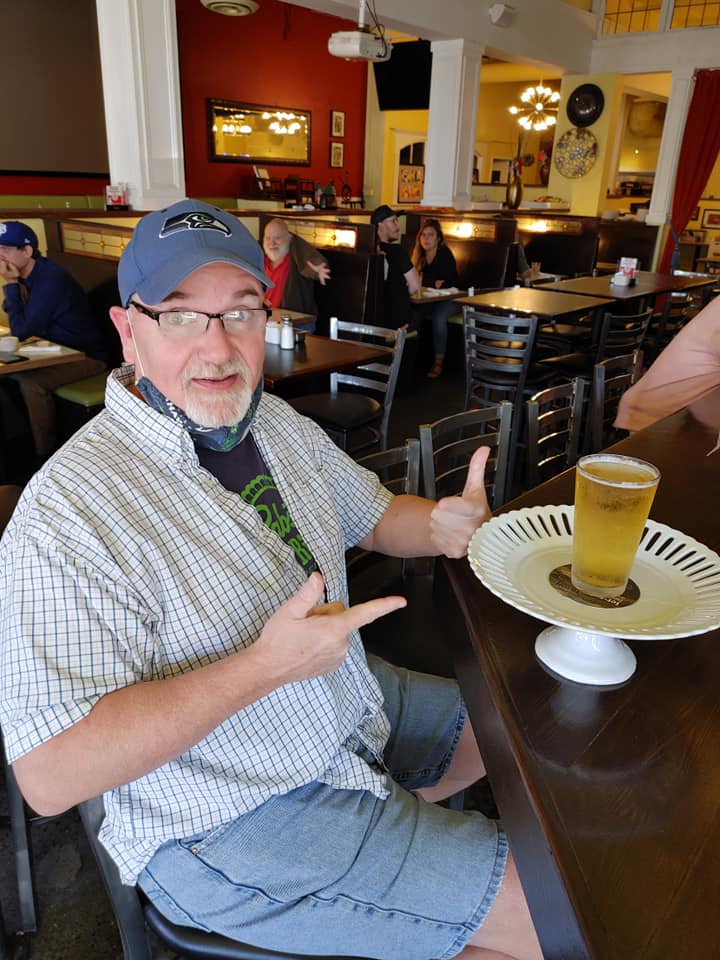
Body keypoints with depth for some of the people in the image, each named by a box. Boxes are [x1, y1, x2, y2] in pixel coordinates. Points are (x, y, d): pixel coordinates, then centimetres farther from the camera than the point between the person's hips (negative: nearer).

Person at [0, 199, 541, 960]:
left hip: (357, 705, 8)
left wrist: (443, 525, -13)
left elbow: (375, 516, 10)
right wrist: (263, 667, -33)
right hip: (233, 829, -8)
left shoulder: (279, 424, -1)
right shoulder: (70, 511, -26)